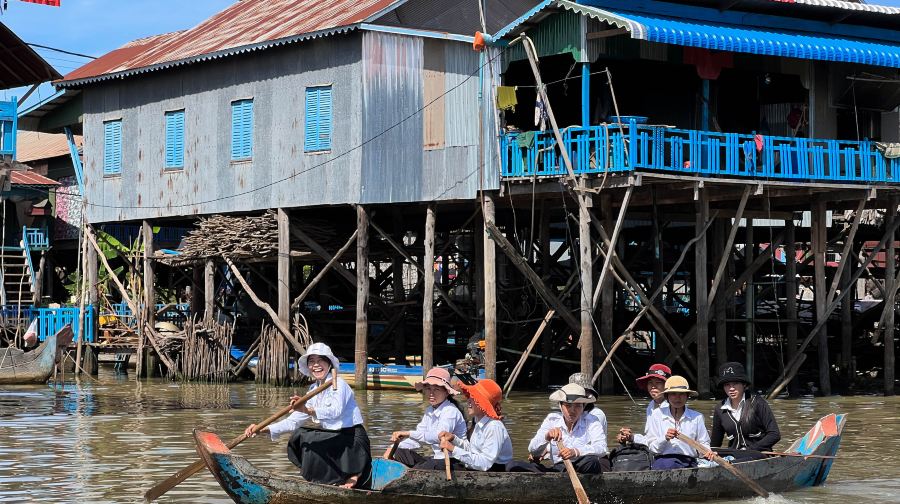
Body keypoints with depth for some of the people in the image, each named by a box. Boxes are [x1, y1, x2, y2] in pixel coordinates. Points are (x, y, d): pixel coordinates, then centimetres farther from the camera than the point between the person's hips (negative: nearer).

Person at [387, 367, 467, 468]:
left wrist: (409, 433, -36)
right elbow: (419, 434, 13)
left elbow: (440, 436, -32)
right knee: (400, 453, 2)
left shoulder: (451, 411, -15)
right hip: (437, 458, 9)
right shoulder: (429, 411, 13)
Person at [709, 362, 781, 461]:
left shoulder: (757, 403, -3)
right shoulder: (720, 410, 10)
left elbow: (775, 435, -6)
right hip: (733, 454, 5)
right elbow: (715, 444, 17)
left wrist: (751, 449, -12)